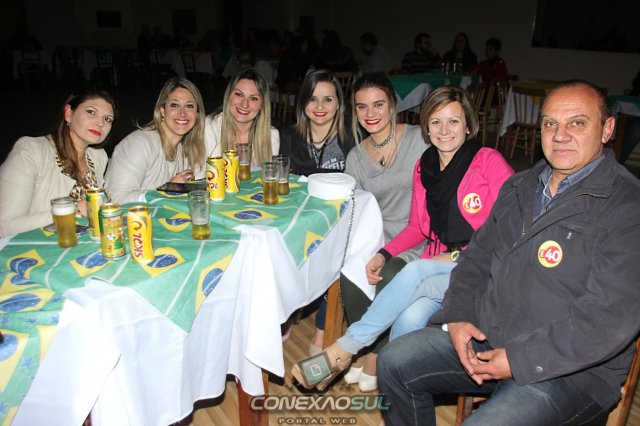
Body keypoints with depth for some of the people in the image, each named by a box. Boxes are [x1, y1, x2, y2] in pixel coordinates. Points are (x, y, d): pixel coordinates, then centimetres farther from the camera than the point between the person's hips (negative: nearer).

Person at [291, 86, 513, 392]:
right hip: (438, 266, 4)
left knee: (415, 273, -31)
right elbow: (417, 228, 16)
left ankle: (344, 349, -18)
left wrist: (462, 255, -15)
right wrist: (383, 254, 0)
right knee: (410, 318, -28)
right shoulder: (424, 167, 10)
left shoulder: (488, 161, -7)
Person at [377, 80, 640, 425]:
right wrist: (457, 317, -2)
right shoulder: (519, 187, 10)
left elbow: (611, 316, -22)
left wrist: (518, 361, -20)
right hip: (484, 336, 7)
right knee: (394, 363, 2)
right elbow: (477, 257, 14)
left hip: (570, 369, -6)